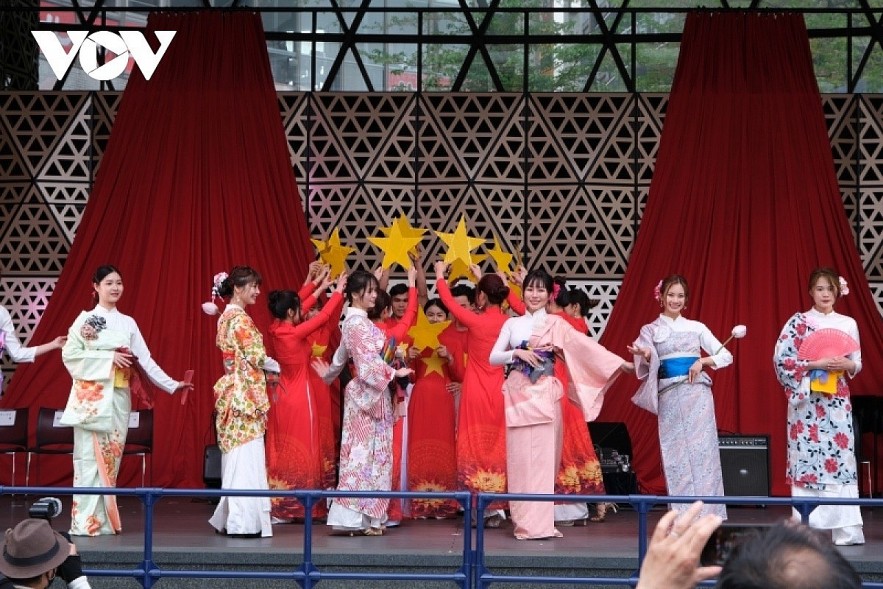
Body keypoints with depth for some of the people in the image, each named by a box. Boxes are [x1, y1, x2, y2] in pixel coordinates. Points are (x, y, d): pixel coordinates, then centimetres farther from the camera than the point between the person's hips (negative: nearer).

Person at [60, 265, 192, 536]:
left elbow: (145, 360, 10)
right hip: (91, 397, -4)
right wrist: (109, 358, -13)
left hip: (118, 398, 4)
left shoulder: (128, 323, 13)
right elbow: (70, 354, -7)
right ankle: (85, 521, -8)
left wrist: (172, 384, 2)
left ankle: (105, 519, 7)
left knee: (110, 457, 4)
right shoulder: (86, 319, 2)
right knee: (90, 457, -8)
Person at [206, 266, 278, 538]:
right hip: (246, 394, -9)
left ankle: (229, 519, 14)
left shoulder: (226, 317, 15)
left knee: (236, 459, 11)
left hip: (232, 392, 9)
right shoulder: (241, 319, -13)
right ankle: (244, 522, -7)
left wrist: (268, 368, 14)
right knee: (247, 459, -7)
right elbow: (257, 356, -15)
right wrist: (277, 367, 3)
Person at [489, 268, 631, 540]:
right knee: (520, 457, -1)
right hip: (517, 395, 2)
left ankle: (540, 522, -3)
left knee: (542, 456, -6)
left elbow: (586, 345, -3)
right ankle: (525, 522, 2)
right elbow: (493, 357, 7)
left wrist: (620, 363, -12)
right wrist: (517, 353, -10)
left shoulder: (556, 323, 6)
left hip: (544, 395, -2)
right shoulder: (512, 324, 12)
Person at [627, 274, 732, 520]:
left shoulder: (696, 327, 12)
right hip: (669, 396, -1)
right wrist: (645, 354, -29)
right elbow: (651, 364, -7)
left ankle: (706, 515, -4)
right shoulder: (650, 330, 8)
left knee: (700, 449, -6)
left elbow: (726, 356, 10)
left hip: (697, 393, 1)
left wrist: (702, 361, -7)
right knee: (675, 453, -4)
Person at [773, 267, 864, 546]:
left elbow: (857, 363, 12)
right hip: (807, 399, -2)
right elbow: (781, 359, -7)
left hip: (837, 400, 2)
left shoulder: (848, 324, 10)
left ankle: (846, 529, -3)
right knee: (806, 459, -4)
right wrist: (815, 364, -16)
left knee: (841, 457, -3)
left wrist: (846, 365, -10)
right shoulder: (798, 322, 1)